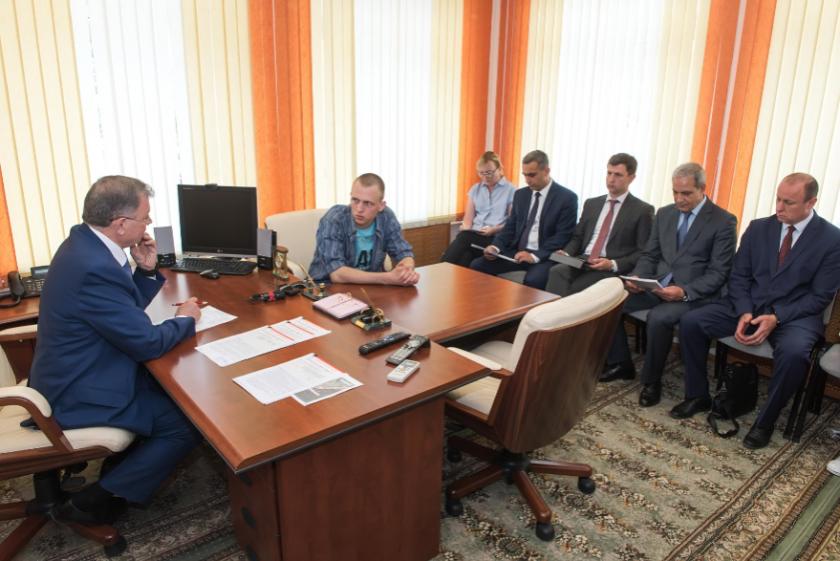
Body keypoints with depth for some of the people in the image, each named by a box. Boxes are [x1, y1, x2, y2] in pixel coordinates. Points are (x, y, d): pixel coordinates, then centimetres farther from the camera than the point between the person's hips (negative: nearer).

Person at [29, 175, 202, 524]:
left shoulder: (86, 242, 0)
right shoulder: (95, 268, -31)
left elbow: (125, 310, 12)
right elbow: (147, 343, -25)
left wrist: (147, 270, -4)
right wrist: (185, 319, -7)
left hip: (78, 373, 10)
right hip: (81, 392, -10)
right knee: (187, 422, -8)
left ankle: (124, 464, 27)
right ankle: (96, 500, 3)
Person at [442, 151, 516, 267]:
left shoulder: (511, 190, 7)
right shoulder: (475, 189, 21)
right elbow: (468, 218, 17)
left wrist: (495, 229, -14)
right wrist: (465, 228, -5)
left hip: (496, 238, -4)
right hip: (473, 234, 4)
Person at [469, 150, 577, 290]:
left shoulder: (567, 198, -4)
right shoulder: (520, 194, 13)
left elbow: (563, 236, -10)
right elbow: (510, 227, 14)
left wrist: (535, 256, -22)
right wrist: (496, 246, -6)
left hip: (544, 256, -5)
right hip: (517, 251, 5)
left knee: (533, 280, -37)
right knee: (477, 265, -14)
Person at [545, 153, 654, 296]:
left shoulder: (643, 210, 3)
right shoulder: (591, 204, 19)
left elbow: (643, 253, -2)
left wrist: (613, 264, -16)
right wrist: (567, 253, -2)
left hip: (612, 270, -4)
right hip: (582, 262, 4)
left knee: (575, 288, -31)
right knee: (557, 271, -29)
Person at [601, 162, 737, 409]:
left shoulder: (723, 221, -6)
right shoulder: (665, 214, 11)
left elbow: (718, 273, -10)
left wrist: (684, 292, -25)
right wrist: (637, 277, -7)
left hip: (693, 293, -6)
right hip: (657, 285, 6)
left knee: (658, 318, -35)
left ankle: (651, 380, -10)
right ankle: (621, 364, 4)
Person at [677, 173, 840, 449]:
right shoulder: (758, 228, 5)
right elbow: (739, 277, 5)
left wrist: (776, 318, -21)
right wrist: (744, 313, -14)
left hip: (794, 314, -3)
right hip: (748, 306, 4)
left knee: (793, 352, -36)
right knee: (690, 322, -16)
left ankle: (766, 420, -12)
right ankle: (698, 396, 1)